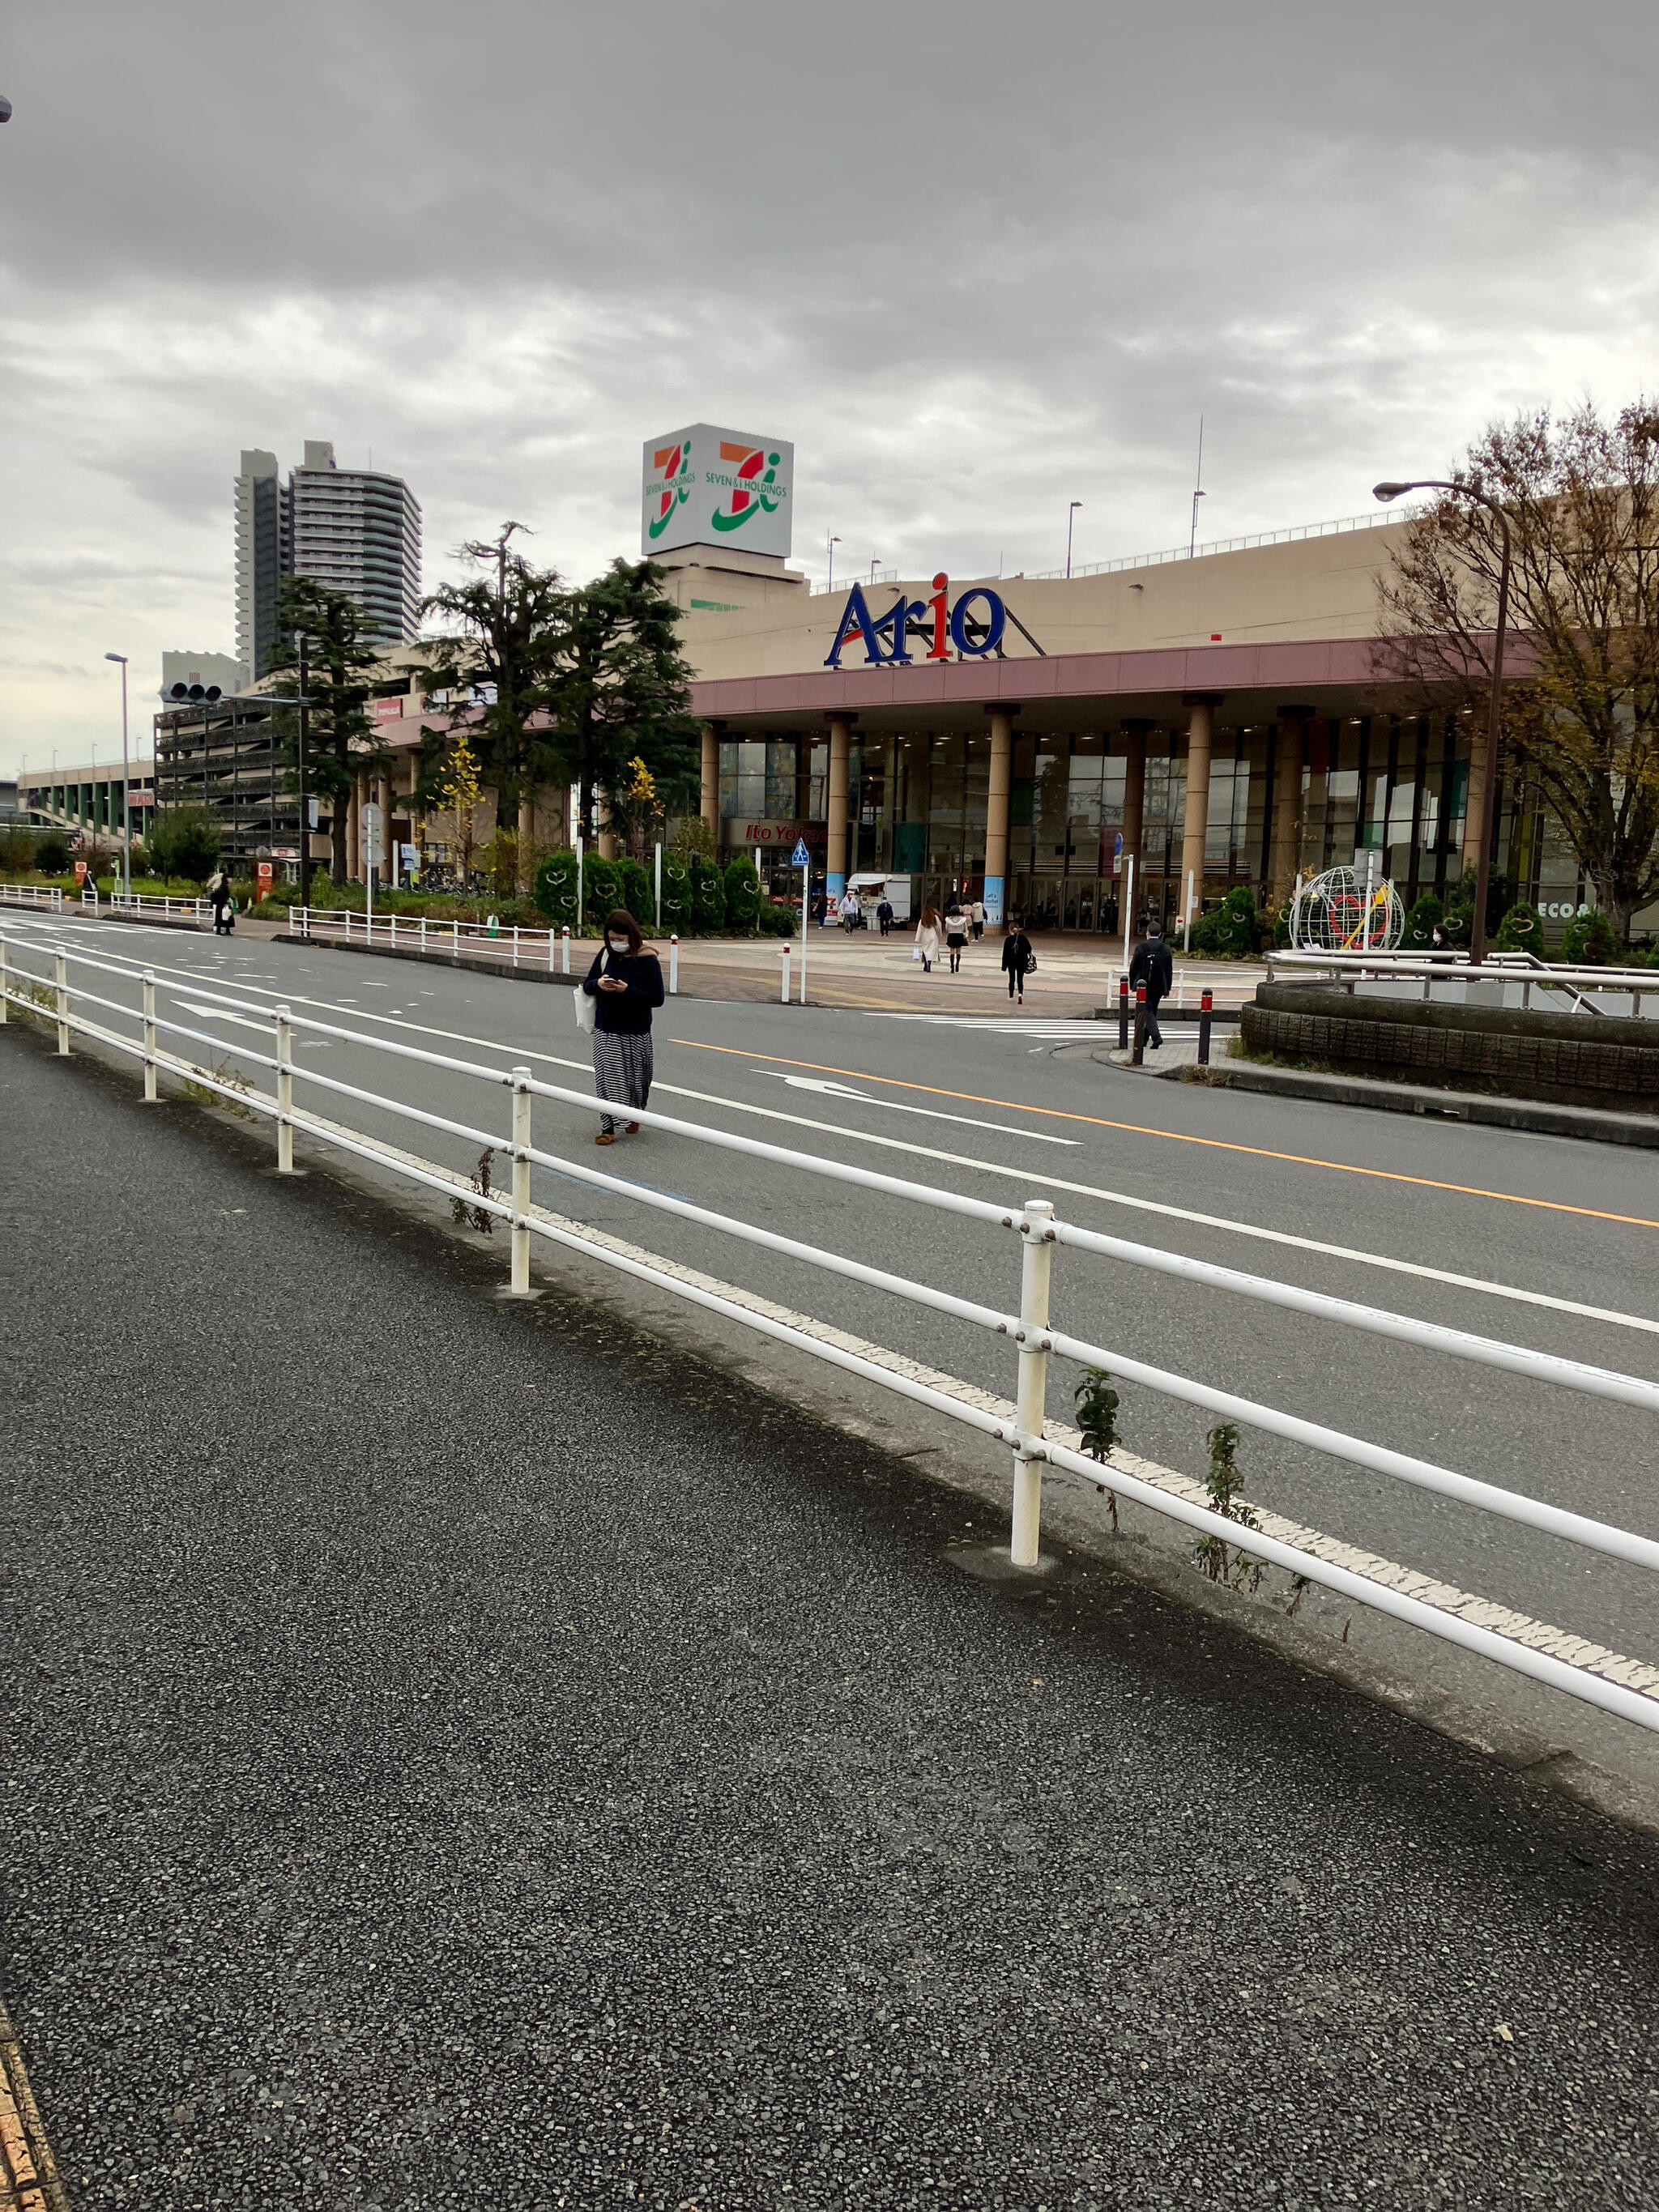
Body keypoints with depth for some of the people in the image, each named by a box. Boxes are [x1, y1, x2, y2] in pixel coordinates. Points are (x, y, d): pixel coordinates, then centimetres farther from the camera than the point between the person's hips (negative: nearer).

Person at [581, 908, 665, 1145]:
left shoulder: (647, 960, -12)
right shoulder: (605, 955, 1)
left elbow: (657, 998, -13)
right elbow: (587, 985, 10)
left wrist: (627, 990, -24)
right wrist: (598, 984, -13)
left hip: (635, 1032, -3)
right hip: (605, 1030, 3)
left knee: (634, 1077, 10)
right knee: (606, 1078, -2)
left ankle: (634, 1116, 36)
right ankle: (608, 1128, 3)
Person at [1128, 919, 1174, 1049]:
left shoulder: (1141, 947, -8)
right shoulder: (1166, 949, 0)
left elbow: (1134, 967, -5)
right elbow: (1169, 971, 4)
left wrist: (1132, 984, 6)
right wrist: (1167, 989, 12)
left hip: (1144, 986, -3)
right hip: (1158, 987, 3)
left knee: (1149, 1012, -4)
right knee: (1152, 1012, 15)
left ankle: (1157, 1038, -22)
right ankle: (1144, 1039, 23)